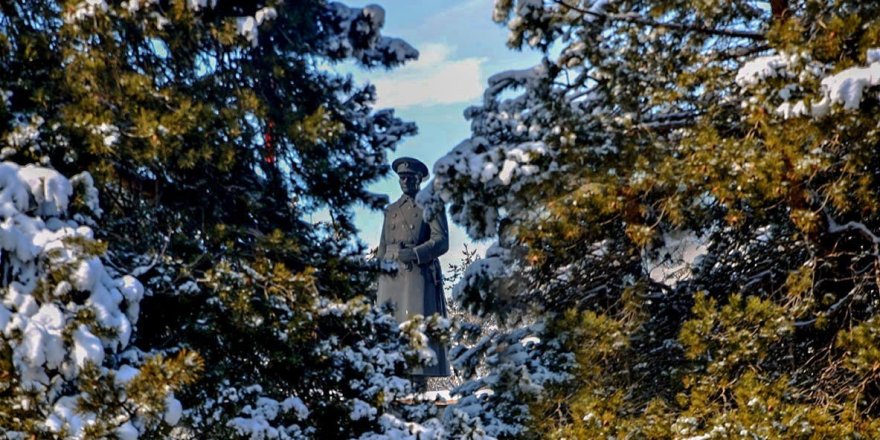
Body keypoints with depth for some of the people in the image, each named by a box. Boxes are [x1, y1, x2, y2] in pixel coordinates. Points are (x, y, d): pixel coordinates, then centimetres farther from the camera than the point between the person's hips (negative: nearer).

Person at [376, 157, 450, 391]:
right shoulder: (391, 210, 23)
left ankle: (420, 380, -12)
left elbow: (441, 241, -5)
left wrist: (414, 253, -18)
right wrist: (377, 269, 9)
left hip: (419, 275, -5)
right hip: (391, 277, 5)